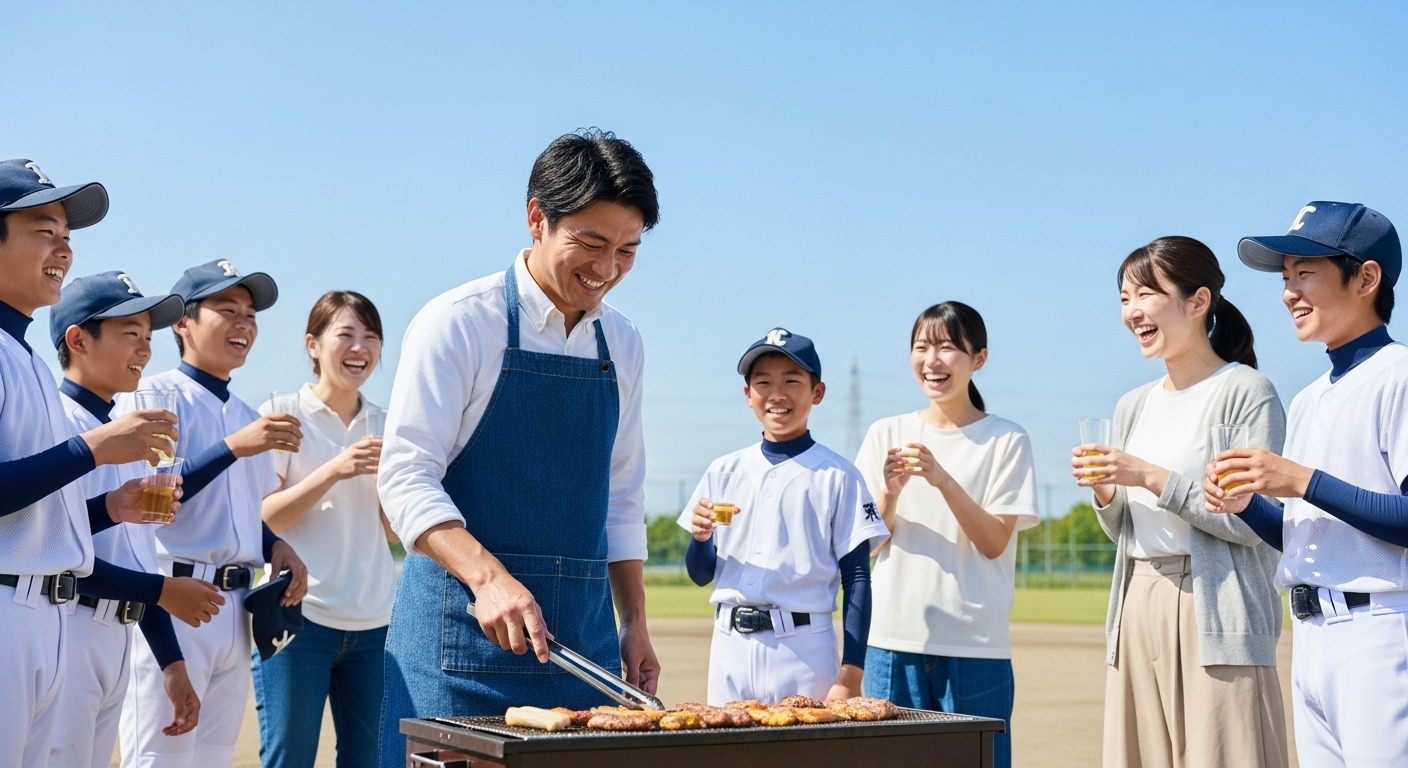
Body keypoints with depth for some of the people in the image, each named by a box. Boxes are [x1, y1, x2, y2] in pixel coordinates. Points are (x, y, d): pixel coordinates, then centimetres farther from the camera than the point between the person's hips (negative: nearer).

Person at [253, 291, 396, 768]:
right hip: (301, 616, -5)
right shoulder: (282, 416, -2)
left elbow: (397, 528, 14)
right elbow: (262, 521, -8)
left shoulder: (382, 427, 12)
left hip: (375, 622, 5)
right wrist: (334, 470, -18)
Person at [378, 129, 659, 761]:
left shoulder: (621, 343, 11)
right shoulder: (459, 322, -7)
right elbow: (405, 478, -12)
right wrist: (489, 577, -26)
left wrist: (634, 624, 12)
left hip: (582, 634, 5)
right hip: (462, 633, -5)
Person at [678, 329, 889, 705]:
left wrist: (850, 675, -9)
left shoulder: (838, 476, -2)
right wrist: (701, 537, -8)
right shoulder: (724, 472, 9)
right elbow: (701, 574, 13)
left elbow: (857, 579, -3)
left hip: (803, 648, -3)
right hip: (730, 644, 4)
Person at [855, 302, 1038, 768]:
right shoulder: (886, 434, 8)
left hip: (975, 646, -2)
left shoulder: (1006, 440, 0)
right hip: (893, 641, 3)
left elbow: (994, 542, -7)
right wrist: (890, 492, -14)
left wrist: (942, 479, -20)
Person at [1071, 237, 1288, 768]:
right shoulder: (1132, 408, 16)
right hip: (1137, 609, 7)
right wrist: (1105, 492, 1)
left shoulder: (1246, 392, -5)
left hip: (1216, 614, -7)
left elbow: (1255, 520, -12)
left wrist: (1152, 477, -16)